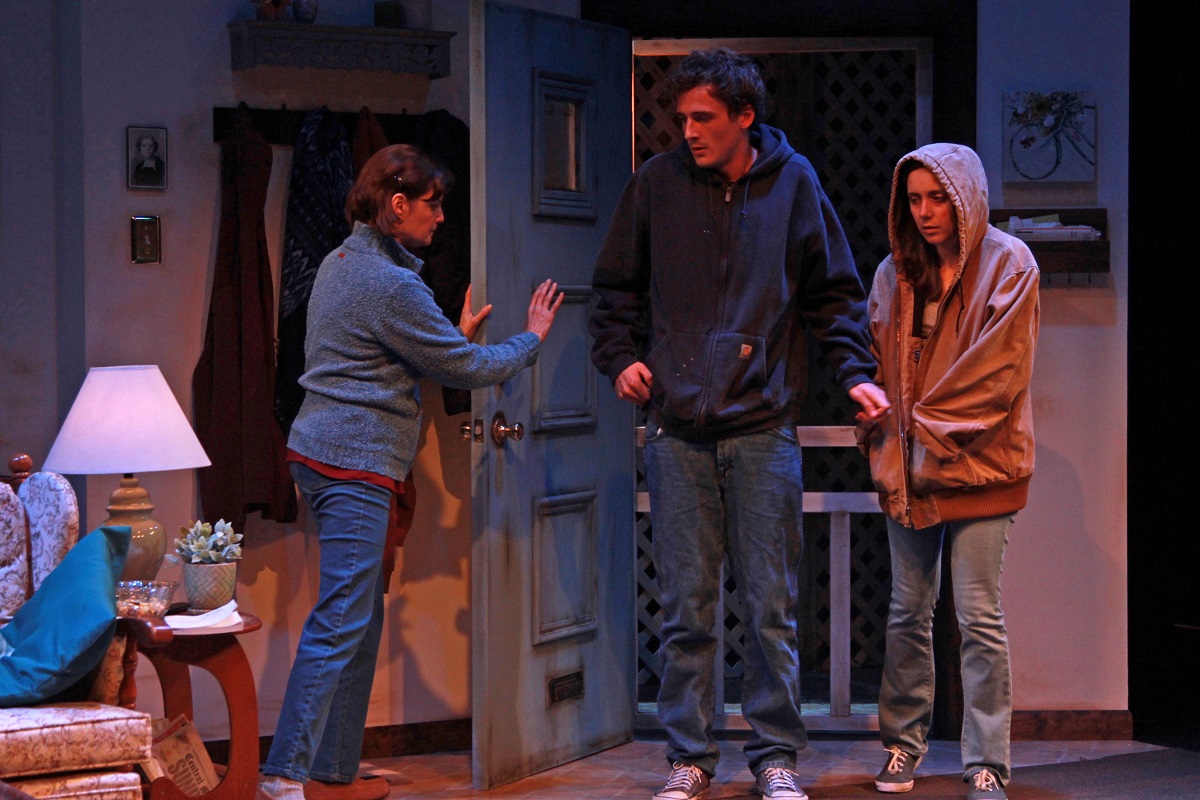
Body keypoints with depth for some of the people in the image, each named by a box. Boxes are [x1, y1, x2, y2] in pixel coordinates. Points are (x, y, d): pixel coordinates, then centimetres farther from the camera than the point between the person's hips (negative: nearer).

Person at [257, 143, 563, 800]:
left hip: (321, 452, 10)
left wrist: (455, 337, 24)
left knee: (362, 618, 13)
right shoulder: (392, 284, -15)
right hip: (355, 464, -10)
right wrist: (533, 338, 7)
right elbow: (465, 368, -8)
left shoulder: (340, 263, 16)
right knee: (341, 619, -11)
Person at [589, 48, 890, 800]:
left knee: (773, 605, 3)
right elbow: (617, 288, 15)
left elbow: (835, 292, 10)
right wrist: (620, 357, -1)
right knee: (686, 609, 4)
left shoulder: (793, 181, 3)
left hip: (765, 428, 0)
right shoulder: (657, 183, 4)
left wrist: (855, 370, -3)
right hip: (679, 431, 1)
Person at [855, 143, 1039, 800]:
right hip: (907, 467, 5)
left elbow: (998, 370, -10)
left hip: (976, 464, -5)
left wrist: (929, 425, -9)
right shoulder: (895, 272, 11)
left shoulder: (1008, 264, -4)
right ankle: (903, 745, 20)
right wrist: (882, 438, 0)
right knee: (908, 611, 10)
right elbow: (877, 360, 14)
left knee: (979, 617, -3)